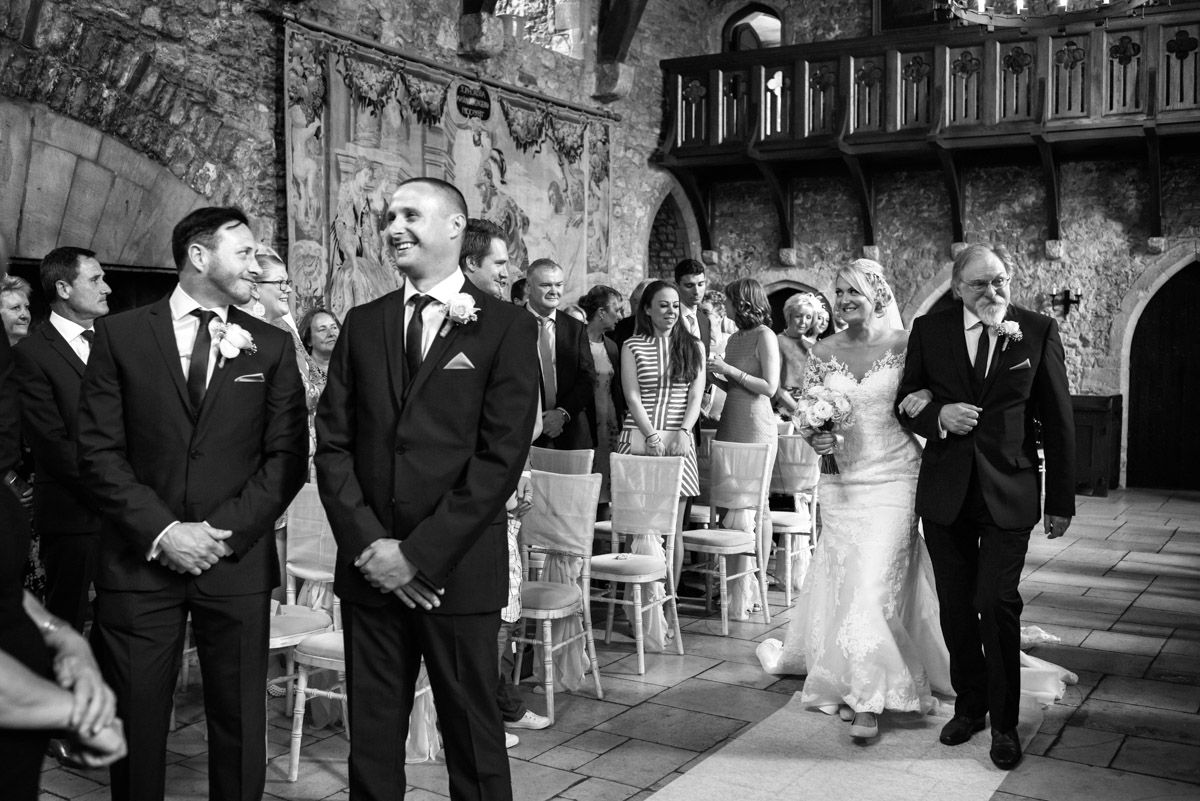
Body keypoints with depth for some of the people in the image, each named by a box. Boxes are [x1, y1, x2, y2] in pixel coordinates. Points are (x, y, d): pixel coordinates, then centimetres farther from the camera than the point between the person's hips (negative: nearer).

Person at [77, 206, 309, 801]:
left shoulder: (271, 346, 7)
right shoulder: (120, 334, 4)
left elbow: (287, 456, 2)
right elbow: (98, 449, -2)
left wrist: (223, 531, -9)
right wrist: (160, 531, -11)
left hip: (237, 563, 1)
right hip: (138, 560, -1)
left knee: (239, 724, 7)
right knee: (135, 723, 9)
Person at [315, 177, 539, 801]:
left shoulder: (506, 327, -4)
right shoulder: (363, 324, 9)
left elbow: (502, 456, -10)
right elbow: (332, 442, 5)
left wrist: (420, 553, -13)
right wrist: (367, 542, -7)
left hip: (458, 570, -3)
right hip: (370, 565, 4)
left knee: (472, 738, 8)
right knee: (371, 737, 12)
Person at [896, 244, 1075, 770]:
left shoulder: (1038, 331, -1)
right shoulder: (929, 331, 2)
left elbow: (1058, 421, 2)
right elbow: (905, 404, 9)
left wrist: (1061, 501, 2)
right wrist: (939, 415, -14)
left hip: (1009, 494, -2)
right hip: (945, 492, 2)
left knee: (997, 604, -6)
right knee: (956, 606, 11)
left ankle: (1004, 725, 10)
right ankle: (969, 706, 29)